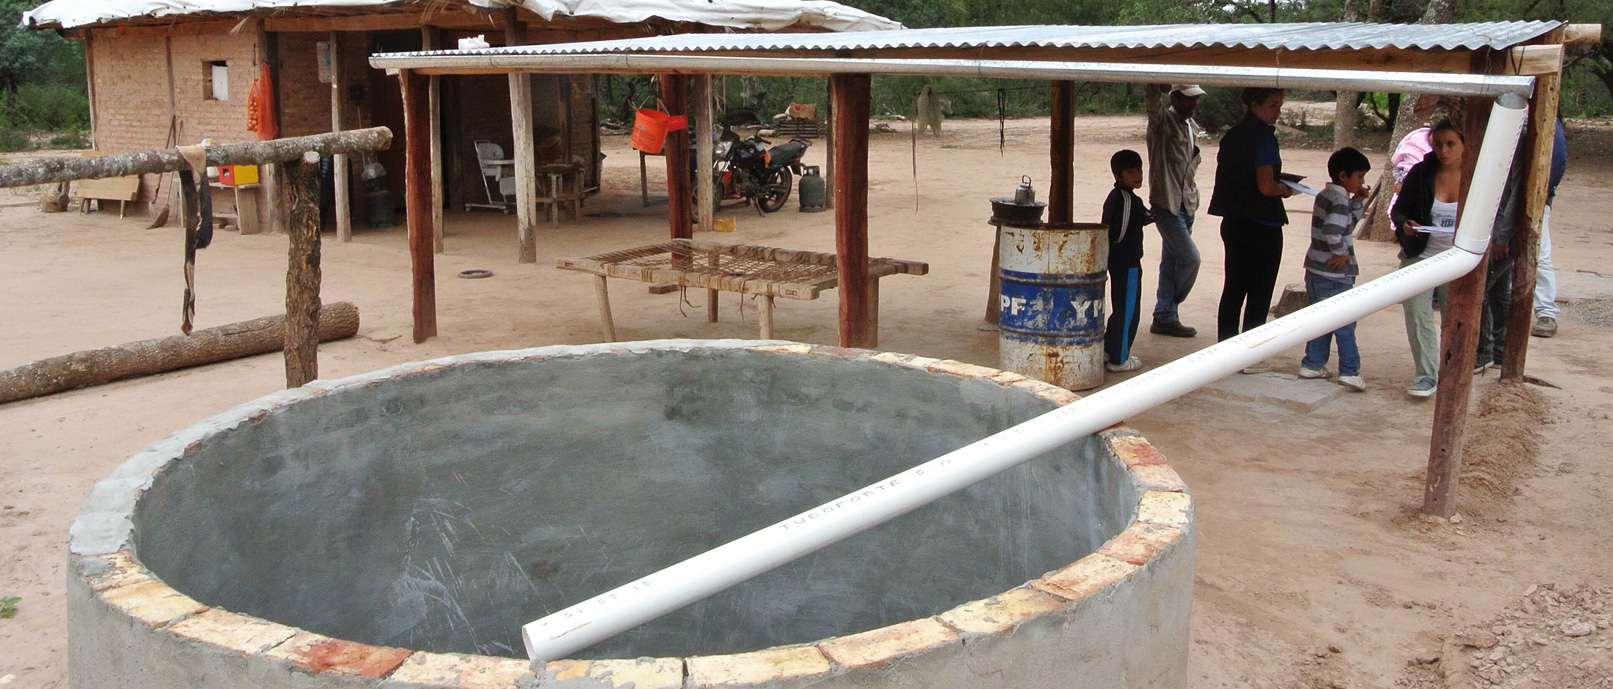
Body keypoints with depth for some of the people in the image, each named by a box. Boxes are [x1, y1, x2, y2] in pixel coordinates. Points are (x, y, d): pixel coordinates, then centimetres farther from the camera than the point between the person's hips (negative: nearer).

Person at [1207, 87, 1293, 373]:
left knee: (1234, 288, 14)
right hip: (1262, 226, -7)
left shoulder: (1232, 135, 8)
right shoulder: (1263, 137, -15)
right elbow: (1266, 186, -22)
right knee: (1259, 292, 3)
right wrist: (1285, 190, -2)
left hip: (1233, 222, 7)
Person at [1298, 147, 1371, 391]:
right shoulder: (1339, 200, -18)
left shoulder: (1324, 195, 11)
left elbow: (1350, 222, 21)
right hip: (1334, 274, -9)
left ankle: (1312, 364, 22)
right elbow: (1332, 230, -34)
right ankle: (1350, 371, 4)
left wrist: (1357, 202, 7)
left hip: (1315, 269, 9)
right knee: (1345, 323, 0)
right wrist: (1343, 253, -19)